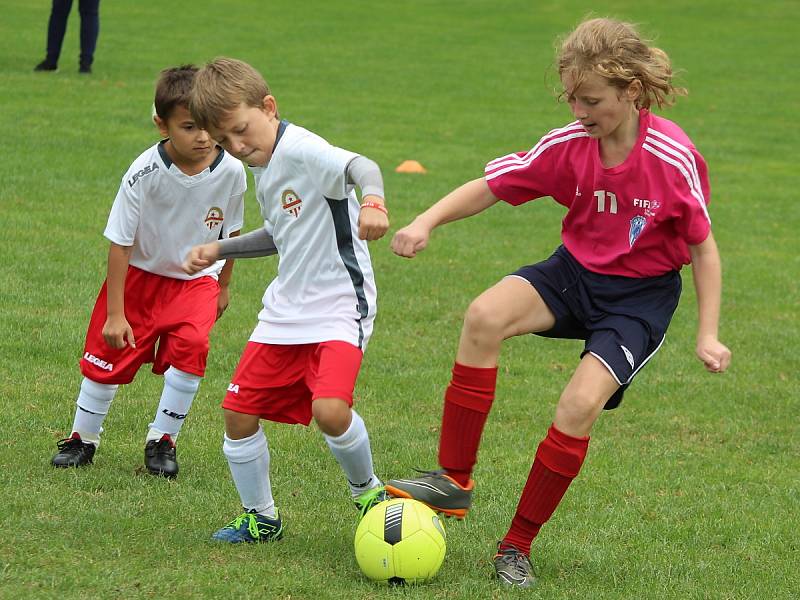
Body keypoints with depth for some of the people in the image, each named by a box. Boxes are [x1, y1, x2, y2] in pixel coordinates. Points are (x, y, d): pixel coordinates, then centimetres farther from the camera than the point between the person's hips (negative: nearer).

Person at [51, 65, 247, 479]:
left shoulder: (231, 172, -19)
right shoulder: (144, 173, -27)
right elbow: (120, 243, -19)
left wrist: (223, 285, 14)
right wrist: (114, 313, -17)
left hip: (196, 278, 1)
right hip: (139, 274, -1)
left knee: (189, 346, -21)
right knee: (108, 353, 1)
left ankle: (162, 440, -2)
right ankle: (83, 438, 26)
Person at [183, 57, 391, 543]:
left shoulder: (302, 151, -19)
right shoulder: (263, 166, 10)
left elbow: (359, 166, -40)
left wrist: (372, 198, -61)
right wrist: (220, 249, 21)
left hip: (339, 306, -9)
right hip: (285, 309, 9)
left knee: (330, 409, -28)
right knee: (239, 412, 7)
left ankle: (368, 492, 2)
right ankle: (261, 520, 25)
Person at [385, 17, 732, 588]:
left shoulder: (673, 157, -20)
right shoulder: (569, 145, -11)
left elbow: (703, 246, -8)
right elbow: (490, 187, -5)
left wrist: (707, 335, -10)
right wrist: (427, 221, -22)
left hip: (642, 295, -3)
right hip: (576, 270, 3)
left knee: (580, 405, -23)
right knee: (485, 315, -26)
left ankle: (518, 546, -3)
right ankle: (454, 482, -14)